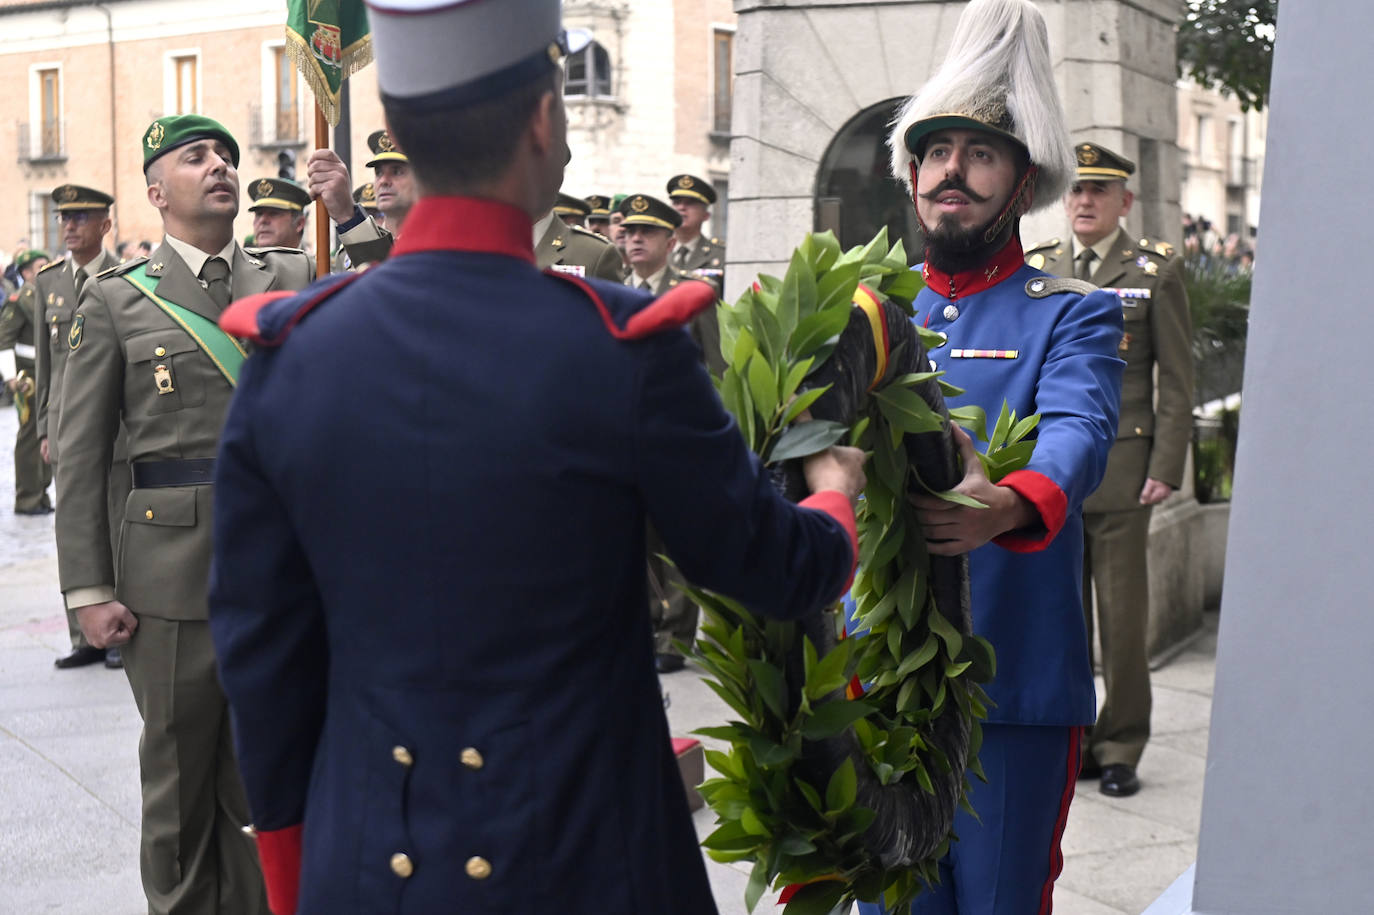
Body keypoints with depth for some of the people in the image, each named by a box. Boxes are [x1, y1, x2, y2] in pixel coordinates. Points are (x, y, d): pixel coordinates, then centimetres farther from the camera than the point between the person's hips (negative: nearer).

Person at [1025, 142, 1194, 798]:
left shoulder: (1156, 272, 3)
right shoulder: (1033, 269, 12)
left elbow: (1176, 381, 0)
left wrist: (1166, 469, -7)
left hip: (1119, 468, -3)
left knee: (1123, 616, 1)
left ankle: (1120, 749, 13)